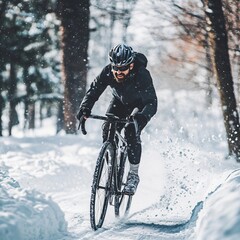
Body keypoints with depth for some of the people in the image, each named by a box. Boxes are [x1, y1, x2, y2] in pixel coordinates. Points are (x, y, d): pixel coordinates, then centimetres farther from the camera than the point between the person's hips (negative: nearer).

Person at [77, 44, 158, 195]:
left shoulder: (142, 75, -38)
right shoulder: (108, 72, -29)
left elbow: (152, 103, -43)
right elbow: (93, 92, -26)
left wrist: (142, 117, -63)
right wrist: (84, 111, -45)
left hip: (141, 104, -4)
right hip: (121, 101, 4)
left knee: (131, 132, -24)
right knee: (108, 131, -16)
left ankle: (134, 175, -10)